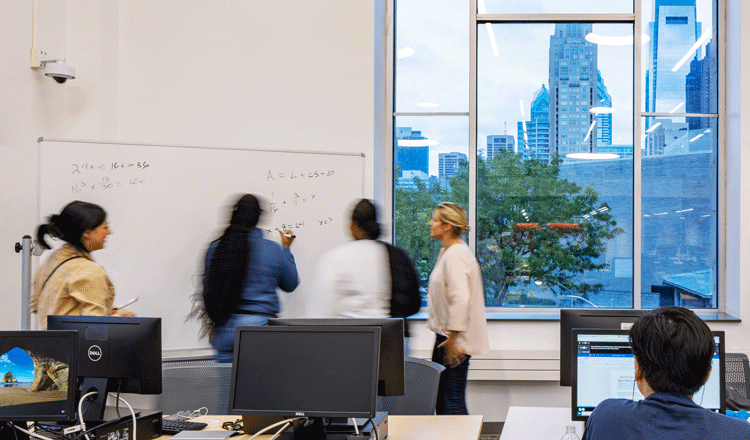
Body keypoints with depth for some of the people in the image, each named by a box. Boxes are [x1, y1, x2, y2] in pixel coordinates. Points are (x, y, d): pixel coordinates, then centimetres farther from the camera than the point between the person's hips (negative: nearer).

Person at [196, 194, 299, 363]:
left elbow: (208, 290, 9)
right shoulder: (273, 250, -5)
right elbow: (290, 285, 12)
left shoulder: (215, 248, 0)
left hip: (226, 330, 2)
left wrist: (213, 325, 23)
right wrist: (286, 249, 24)